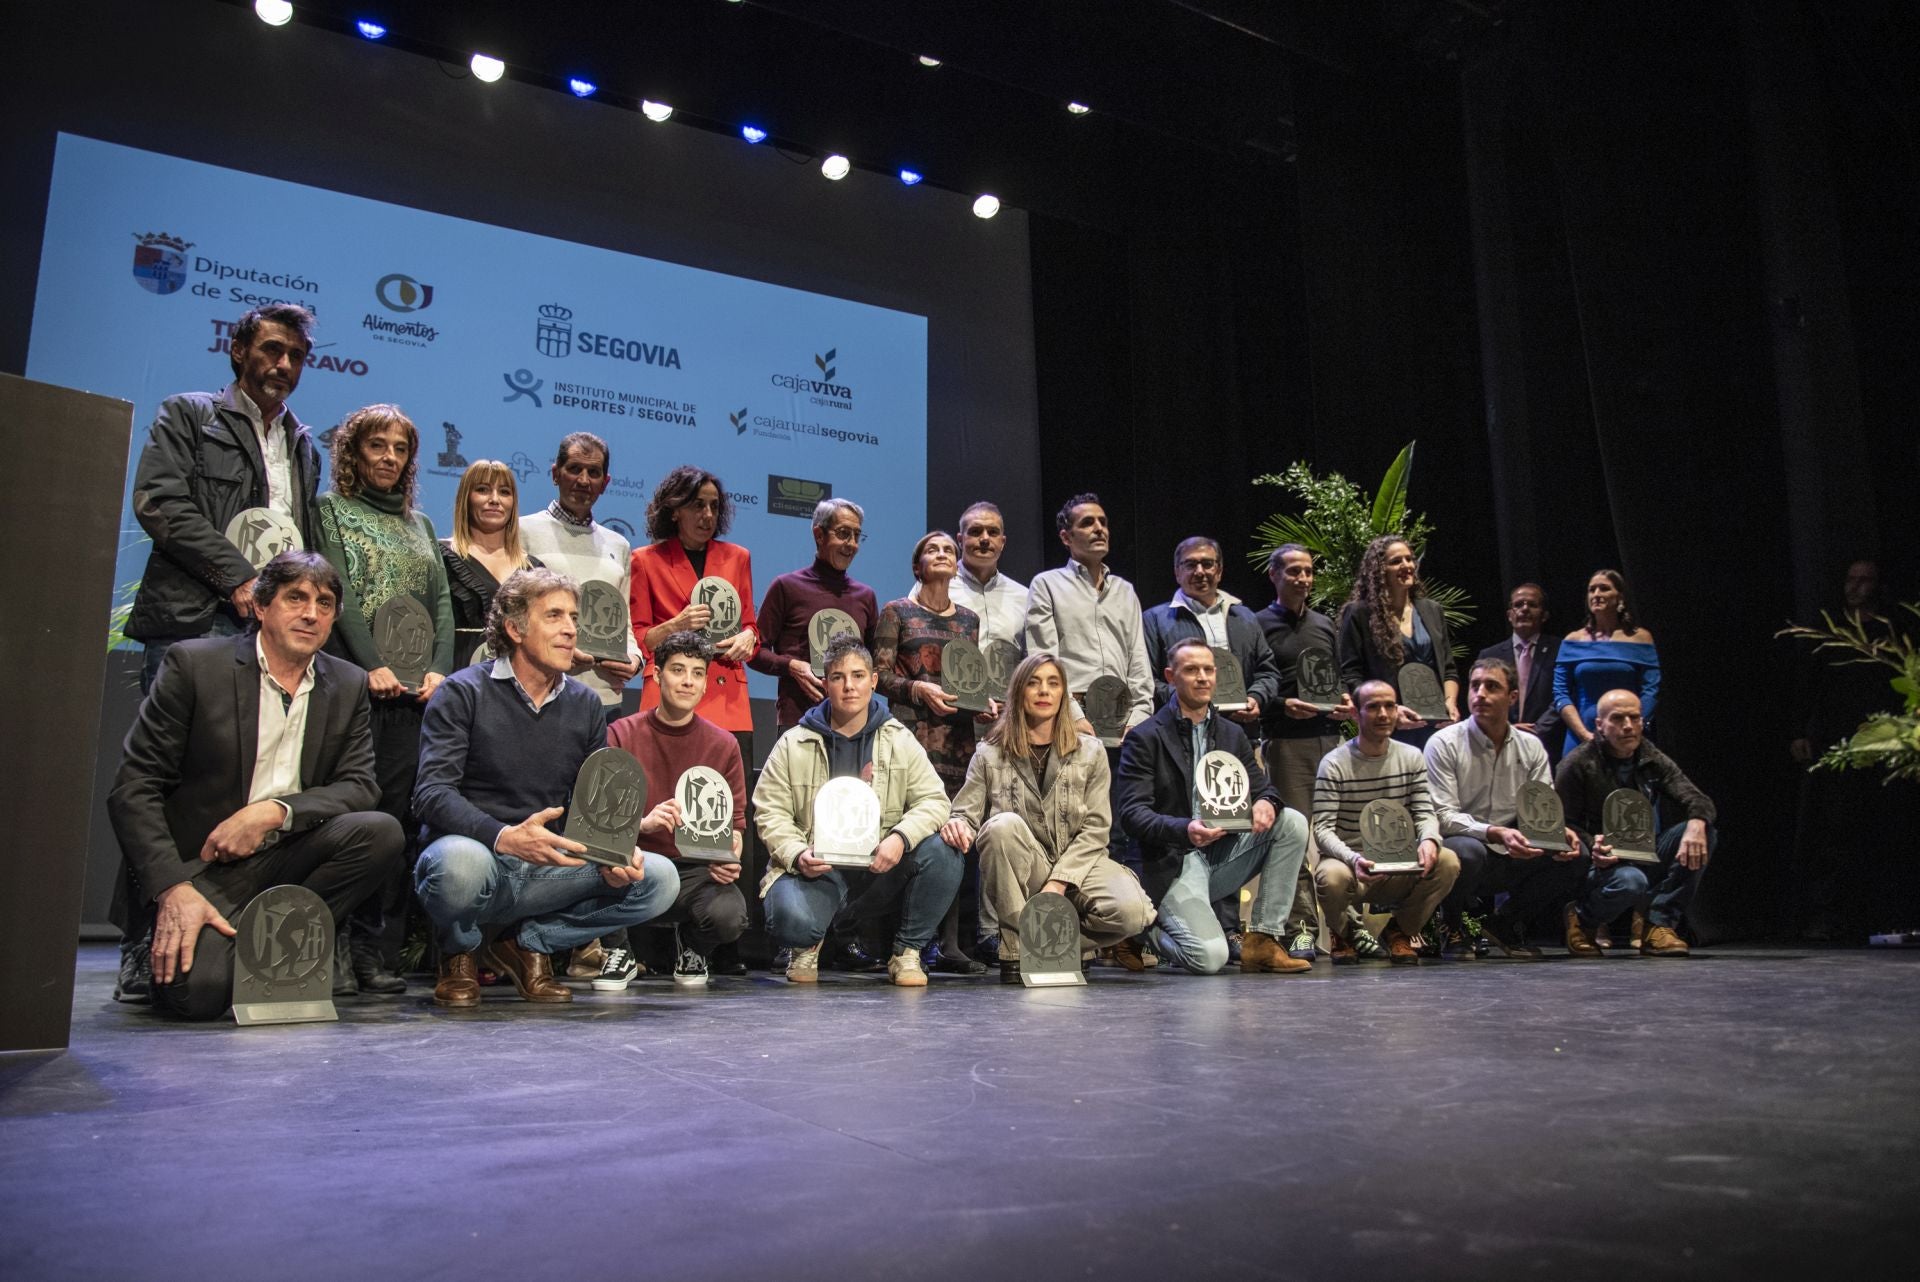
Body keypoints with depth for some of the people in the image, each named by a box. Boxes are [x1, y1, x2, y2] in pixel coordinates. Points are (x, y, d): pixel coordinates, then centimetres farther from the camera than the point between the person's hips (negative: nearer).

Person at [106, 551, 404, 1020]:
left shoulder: (348, 686, 7)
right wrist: (172, 889, -18)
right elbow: (134, 788, -6)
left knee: (382, 831, -25)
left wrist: (274, 811, -20)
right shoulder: (193, 664, -4)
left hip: (292, 857, 3)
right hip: (207, 865, -3)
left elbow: (360, 787, -1)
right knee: (197, 990, -26)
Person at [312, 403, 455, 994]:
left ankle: (380, 951, 1)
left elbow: (441, 602, 14)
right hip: (356, 681, -4)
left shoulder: (419, 522, 23)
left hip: (416, 688, 4)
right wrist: (373, 666, -15)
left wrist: (440, 669, -2)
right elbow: (339, 591, -4)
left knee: (397, 814, -1)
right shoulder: (332, 509, 9)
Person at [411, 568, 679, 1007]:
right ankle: (459, 950, -2)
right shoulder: (463, 693, -6)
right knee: (460, 861, -40)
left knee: (659, 879, -16)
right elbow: (432, 793, -17)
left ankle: (529, 943, 5)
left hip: (546, 870, 4)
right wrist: (504, 837, -34)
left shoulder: (585, 705, 9)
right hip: (476, 854, -4)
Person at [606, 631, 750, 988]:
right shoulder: (622, 734, 0)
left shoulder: (723, 745, 4)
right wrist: (642, 823, -28)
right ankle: (619, 954, -4)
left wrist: (729, 858, -17)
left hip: (696, 871, 1)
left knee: (729, 916, -31)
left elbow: (735, 823, 6)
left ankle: (692, 947, 11)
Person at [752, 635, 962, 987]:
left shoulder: (900, 742, 7)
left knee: (941, 850, -26)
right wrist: (797, 855, -18)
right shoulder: (793, 745, 4)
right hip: (816, 870, -2)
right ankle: (808, 946, 8)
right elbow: (770, 812, 1)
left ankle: (907, 952, -4)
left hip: (880, 869, 2)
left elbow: (934, 799, -1)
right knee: (791, 918, -35)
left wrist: (901, 838, -21)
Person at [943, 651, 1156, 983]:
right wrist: (957, 825, -24)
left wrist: (1059, 881, -13)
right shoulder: (989, 755, 8)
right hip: (1018, 877, -1)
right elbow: (965, 815, 3)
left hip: (1077, 866, 1)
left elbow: (1095, 829, 1)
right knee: (1005, 825, -33)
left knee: (1132, 912, -29)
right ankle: (1015, 950, -22)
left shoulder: (1090, 752, 9)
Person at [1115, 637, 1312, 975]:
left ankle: (1263, 940, -8)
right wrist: (1184, 829, -32)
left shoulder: (1233, 735, 14)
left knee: (1292, 822, -13)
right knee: (1209, 958, -26)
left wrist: (1266, 802, -16)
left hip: (1225, 854, 6)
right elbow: (1131, 812, -14)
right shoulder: (1145, 738, -5)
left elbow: (1260, 787, 10)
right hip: (1174, 863, -6)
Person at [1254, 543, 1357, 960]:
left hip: (1330, 736, 5)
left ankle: (1347, 919, 10)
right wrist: (1282, 705, -16)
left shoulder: (1325, 625, 21)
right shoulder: (1258, 625, 4)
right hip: (1286, 741, -5)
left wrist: (1347, 701, 2)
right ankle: (1302, 928, -4)